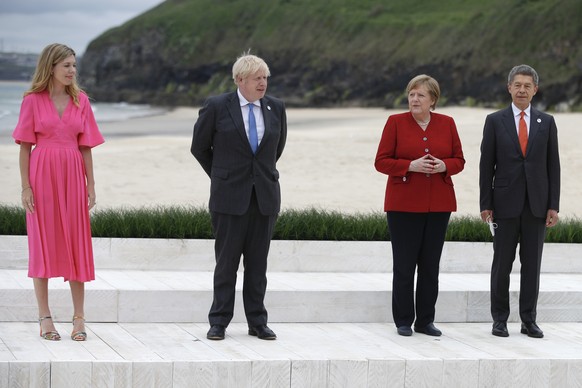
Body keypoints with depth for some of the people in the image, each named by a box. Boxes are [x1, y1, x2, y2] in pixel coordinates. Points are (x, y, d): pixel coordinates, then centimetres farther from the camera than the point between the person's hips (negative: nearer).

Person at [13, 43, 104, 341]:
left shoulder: (81, 101, 8)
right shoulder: (33, 100, 0)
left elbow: (85, 147, 8)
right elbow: (25, 146, -1)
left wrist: (91, 186, 4)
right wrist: (26, 187, -8)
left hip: (73, 176, 3)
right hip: (42, 174, -3)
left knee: (76, 243, 2)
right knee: (42, 242, 1)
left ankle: (79, 317, 7)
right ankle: (45, 317, 6)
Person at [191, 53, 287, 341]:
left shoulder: (275, 108, 5)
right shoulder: (217, 107, -4)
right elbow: (199, 147, 6)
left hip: (265, 195, 3)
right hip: (230, 196, -3)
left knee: (257, 263, 7)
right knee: (227, 261, 1)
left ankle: (257, 322, 13)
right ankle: (219, 322, 8)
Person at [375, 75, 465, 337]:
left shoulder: (447, 124, 7)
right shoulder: (396, 122, 0)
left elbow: (459, 160, 10)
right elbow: (381, 162, -3)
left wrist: (444, 166, -12)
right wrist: (411, 166, -17)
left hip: (438, 204, 2)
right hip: (404, 204, -2)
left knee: (431, 265, 5)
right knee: (404, 265, -1)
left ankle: (425, 321, 13)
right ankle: (403, 322, 8)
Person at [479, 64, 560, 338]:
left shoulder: (546, 122, 7)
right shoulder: (495, 121, 2)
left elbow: (553, 166, 6)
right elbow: (486, 166, 1)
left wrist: (553, 206, 0)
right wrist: (485, 205, -4)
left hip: (537, 204, 2)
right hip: (506, 203, -2)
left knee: (532, 264, 4)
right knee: (502, 264, 2)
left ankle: (529, 320, 10)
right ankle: (500, 320, 10)